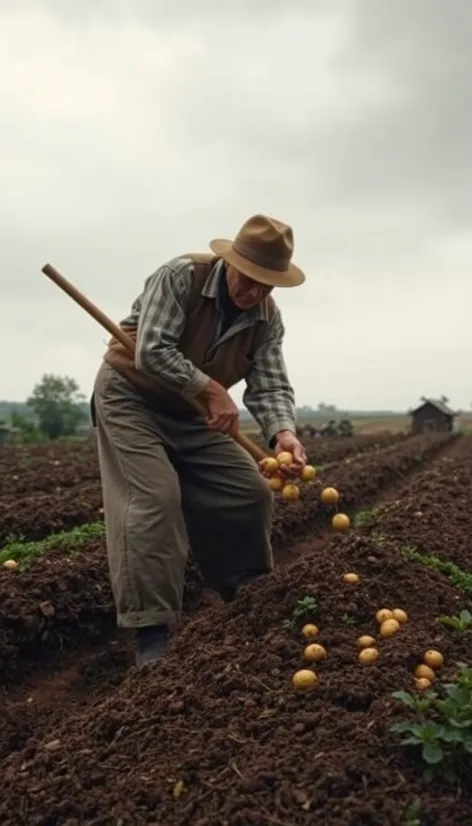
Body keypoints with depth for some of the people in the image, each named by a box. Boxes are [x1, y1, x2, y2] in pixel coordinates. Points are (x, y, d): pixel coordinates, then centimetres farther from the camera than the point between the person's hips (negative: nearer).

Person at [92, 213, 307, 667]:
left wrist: (283, 432, -34)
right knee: (154, 500, -21)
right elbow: (151, 353, -31)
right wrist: (213, 389, -31)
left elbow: (270, 386, -14)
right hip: (132, 396, -6)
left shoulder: (268, 319, -7)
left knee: (250, 492, 2)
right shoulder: (181, 275, -24)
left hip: (192, 412, 6)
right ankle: (152, 633, -14)